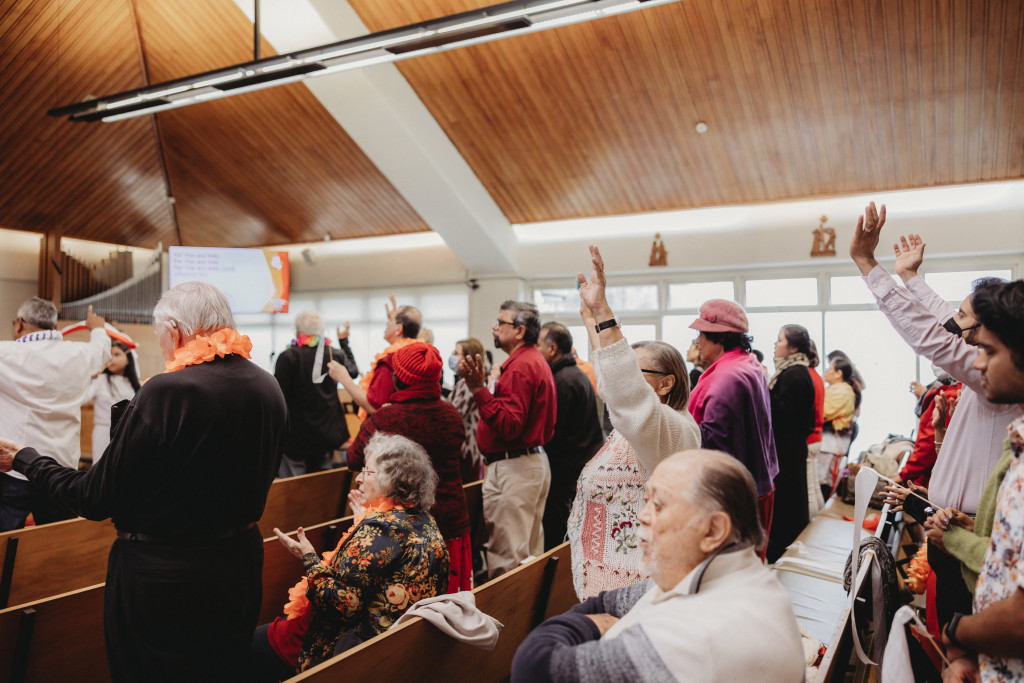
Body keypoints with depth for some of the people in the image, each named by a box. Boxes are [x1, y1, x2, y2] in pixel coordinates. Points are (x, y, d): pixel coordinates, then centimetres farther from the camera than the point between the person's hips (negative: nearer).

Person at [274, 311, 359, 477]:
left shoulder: (288, 357, -13)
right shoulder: (335, 354, 1)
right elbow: (353, 370, 22)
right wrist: (344, 341, 31)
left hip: (296, 437, -5)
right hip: (328, 433, 5)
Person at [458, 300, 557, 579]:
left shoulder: (519, 367, -17)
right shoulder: (536, 361, 16)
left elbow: (509, 425, -26)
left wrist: (479, 390, -28)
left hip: (513, 469, -11)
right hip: (536, 460, 11)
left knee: (506, 558, -5)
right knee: (530, 552, 19)